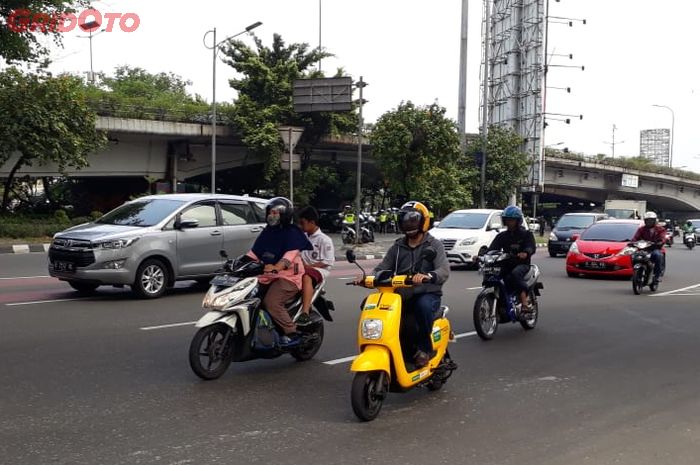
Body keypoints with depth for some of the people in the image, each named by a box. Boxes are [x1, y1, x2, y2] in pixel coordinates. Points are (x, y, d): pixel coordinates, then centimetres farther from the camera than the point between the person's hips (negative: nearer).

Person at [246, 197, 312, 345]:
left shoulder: (292, 232, -5)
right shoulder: (267, 232, 18)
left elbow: (290, 254, -21)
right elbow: (253, 253, 17)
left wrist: (276, 267, -38)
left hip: (288, 275, -8)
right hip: (268, 276, 8)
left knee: (271, 302, -27)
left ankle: (291, 333, -16)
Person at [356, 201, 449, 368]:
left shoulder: (434, 245, 2)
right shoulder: (397, 247, 17)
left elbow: (444, 270, -15)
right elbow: (382, 269, 8)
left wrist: (427, 276, -39)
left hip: (427, 294, -4)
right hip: (401, 296, 4)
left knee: (423, 305, -38)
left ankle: (425, 348, -18)